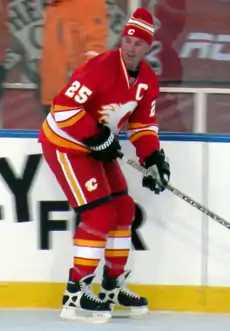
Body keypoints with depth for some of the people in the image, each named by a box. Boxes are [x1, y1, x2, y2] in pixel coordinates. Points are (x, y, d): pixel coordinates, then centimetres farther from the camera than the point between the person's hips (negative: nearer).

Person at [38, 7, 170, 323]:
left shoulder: (147, 80, -1)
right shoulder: (101, 68, -28)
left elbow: (143, 123, 10)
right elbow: (64, 107, -30)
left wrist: (153, 157, -5)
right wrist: (99, 137, -25)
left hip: (97, 145, 9)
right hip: (65, 143, -9)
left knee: (123, 209, 10)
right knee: (100, 214, -16)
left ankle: (113, 286, 24)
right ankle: (76, 294, -11)